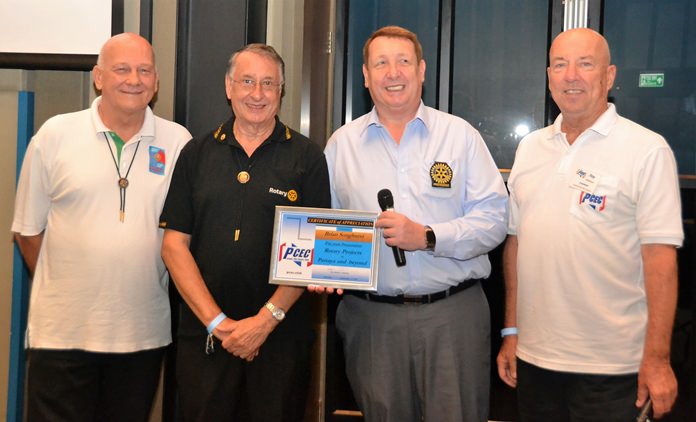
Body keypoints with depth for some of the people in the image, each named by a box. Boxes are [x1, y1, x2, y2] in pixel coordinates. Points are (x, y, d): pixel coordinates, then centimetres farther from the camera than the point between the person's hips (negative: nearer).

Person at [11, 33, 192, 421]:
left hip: (144, 332, 2)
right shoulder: (55, 135, -1)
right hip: (62, 331, -1)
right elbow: (28, 230, 5)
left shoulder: (179, 143, 1)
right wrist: (65, 288, 4)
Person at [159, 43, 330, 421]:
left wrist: (267, 319, -12)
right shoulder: (197, 154, 7)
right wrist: (217, 321, -7)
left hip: (280, 337, -1)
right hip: (203, 334, 2)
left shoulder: (307, 158, 2)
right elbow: (174, 244, 2)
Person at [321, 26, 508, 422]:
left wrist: (428, 237, -16)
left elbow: (494, 218, -3)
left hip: (454, 313, -1)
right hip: (371, 314, 2)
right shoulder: (342, 143, 9)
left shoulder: (461, 135, 3)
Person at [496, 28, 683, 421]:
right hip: (533, 356, 5)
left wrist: (657, 359, -14)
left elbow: (660, 258, -12)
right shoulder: (530, 147, 8)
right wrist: (511, 331, 10)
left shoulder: (647, 150, -8)